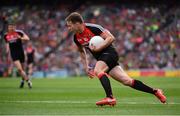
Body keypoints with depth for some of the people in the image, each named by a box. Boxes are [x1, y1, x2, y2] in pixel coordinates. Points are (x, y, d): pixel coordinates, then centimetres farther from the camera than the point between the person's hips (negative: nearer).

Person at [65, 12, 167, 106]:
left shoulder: (93, 28, -19)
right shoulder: (76, 37, 4)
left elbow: (111, 38, -18)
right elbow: (82, 51, 23)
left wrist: (97, 48, -26)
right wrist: (86, 67, 17)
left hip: (109, 52, -7)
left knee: (97, 70, -31)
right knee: (127, 81, -1)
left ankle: (110, 98, -38)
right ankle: (155, 92, 6)